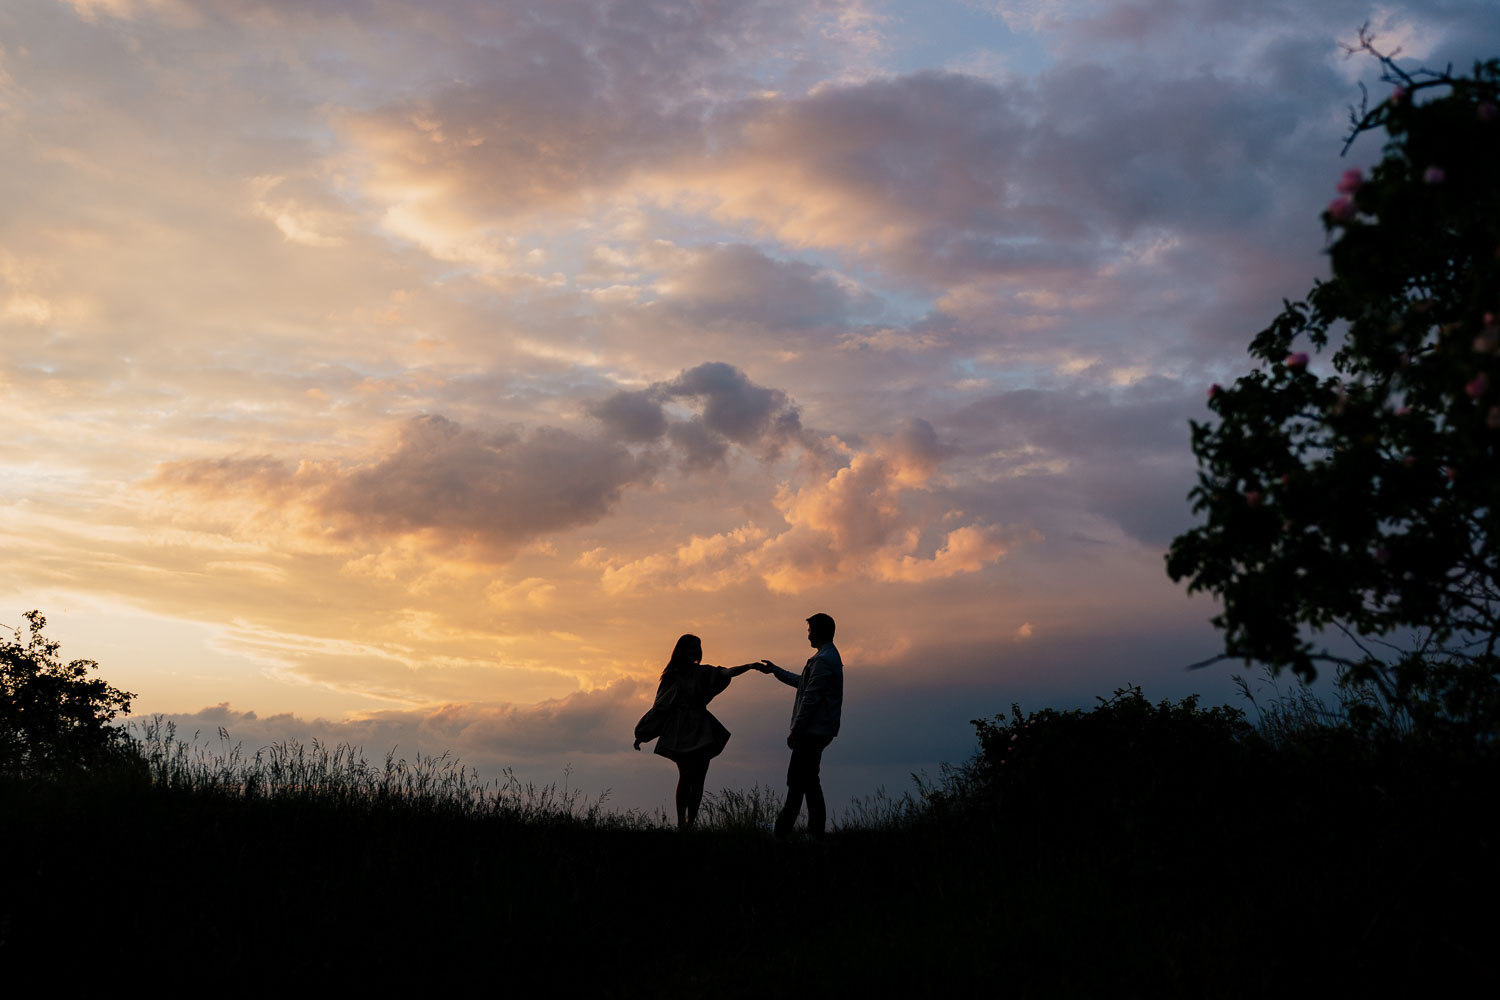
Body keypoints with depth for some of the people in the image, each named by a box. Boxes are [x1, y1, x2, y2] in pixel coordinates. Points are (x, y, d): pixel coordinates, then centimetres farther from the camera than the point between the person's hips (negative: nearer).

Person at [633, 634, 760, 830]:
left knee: (698, 777, -3)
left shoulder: (703, 672, 10)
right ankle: (681, 823, -12)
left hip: (701, 732, 2)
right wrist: (641, 734, 13)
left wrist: (749, 666, -24)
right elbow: (659, 707, 12)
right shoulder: (672, 676, 8)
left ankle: (690, 823, 1)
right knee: (687, 774, -16)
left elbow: (726, 673, -6)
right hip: (679, 731, -2)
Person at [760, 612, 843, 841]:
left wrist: (794, 732, -15)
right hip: (820, 730, 10)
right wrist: (775, 670, 38)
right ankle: (815, 831, 14)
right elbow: (803, 683, 31)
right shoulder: (831, 657, 17)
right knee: (808, 780, 13)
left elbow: (810, 699, -19)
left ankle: (783, 832, -5)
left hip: (813, 731, -10)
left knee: (797, 780, -7)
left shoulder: (823, 661, -17)